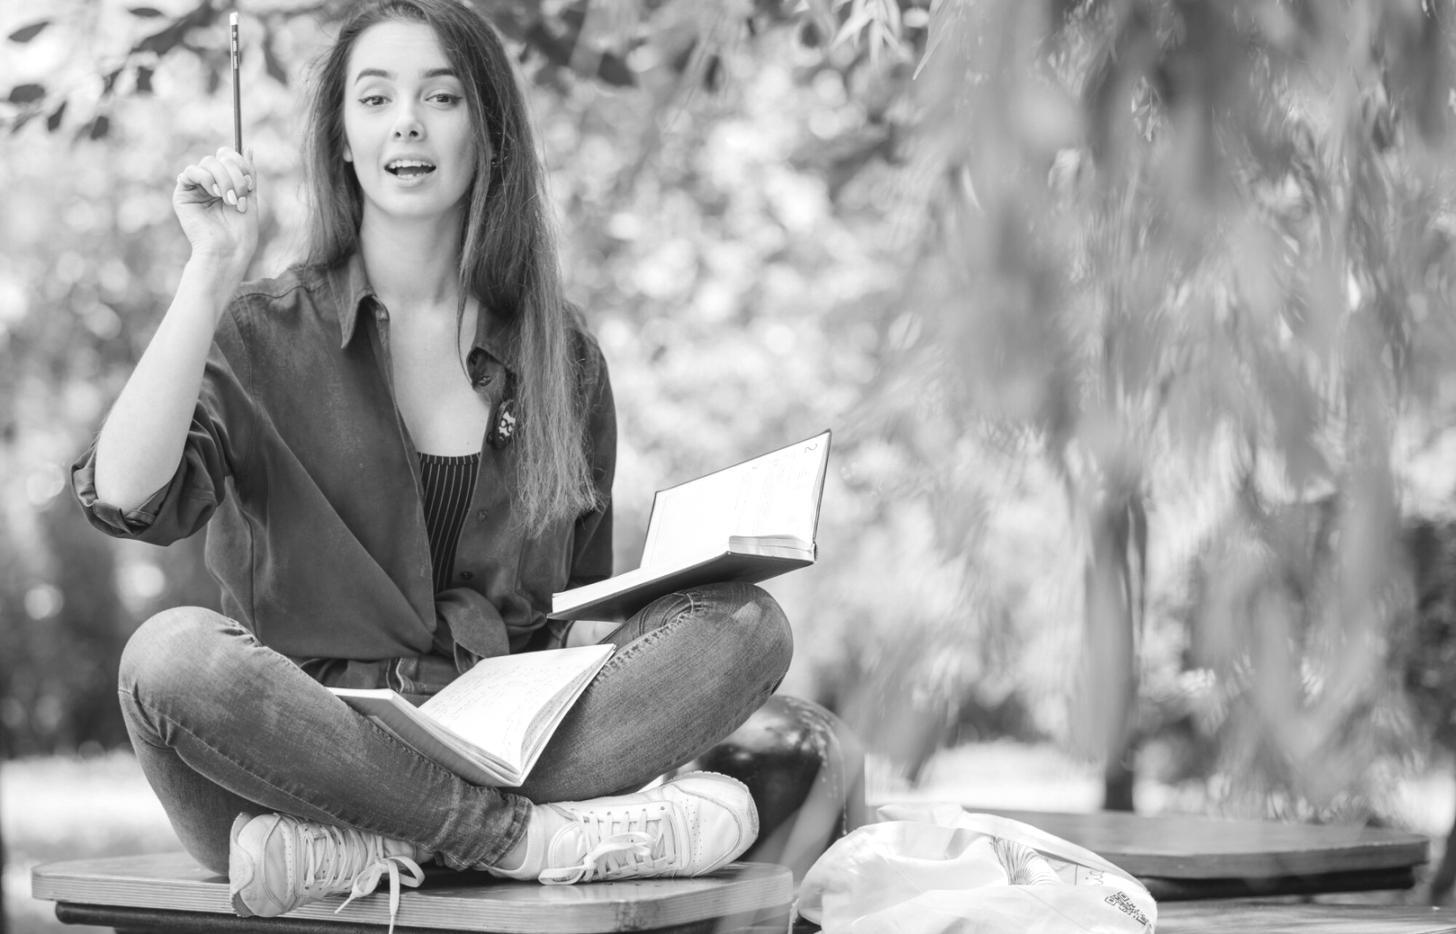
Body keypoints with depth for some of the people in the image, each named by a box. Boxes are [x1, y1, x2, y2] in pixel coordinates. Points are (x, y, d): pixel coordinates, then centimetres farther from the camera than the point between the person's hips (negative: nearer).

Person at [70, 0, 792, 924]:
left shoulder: (561, 352, 13)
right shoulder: (263, 335, 4)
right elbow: (126, 500, -13)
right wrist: (213, 271, -15)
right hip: (308, 737, -2)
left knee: (747, 622, -18)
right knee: (172, 652, -33)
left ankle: (370, 844, -28)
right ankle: (537, 834, -27)